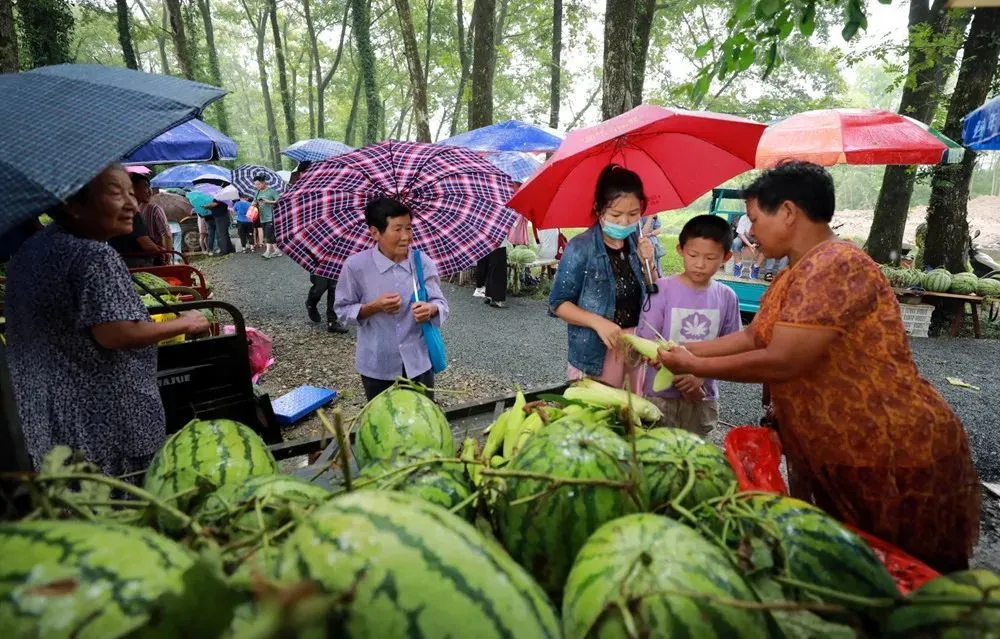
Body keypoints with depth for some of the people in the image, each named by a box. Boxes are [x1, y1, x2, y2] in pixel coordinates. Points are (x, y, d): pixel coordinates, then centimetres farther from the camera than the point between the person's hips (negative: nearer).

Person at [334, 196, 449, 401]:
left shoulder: (423, 263, -8)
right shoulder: (356, 266, -12)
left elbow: (441, 303, -4)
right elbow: (343, 310, -4)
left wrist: (431, 309, -27)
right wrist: (374, 307, -22)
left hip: (418, 362, 1)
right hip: (377, 366, -1)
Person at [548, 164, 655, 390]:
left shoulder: (639, 243, 2)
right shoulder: (581, 248, -13)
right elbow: (558, 303, -10)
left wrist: (648, 263, -9)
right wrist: (597, 322, -23)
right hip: (598, 349, -5)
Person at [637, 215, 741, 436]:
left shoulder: (727, 297, -2)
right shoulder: (663, 289, -12)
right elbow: (647, 344, -11)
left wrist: (700, 375, -16)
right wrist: (680, 380, -17)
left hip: (704, 397, 3)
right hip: (662, 395, -2)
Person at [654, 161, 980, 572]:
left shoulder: (834, 266, -24)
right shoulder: (796, 274, 9)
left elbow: (781, 362, -28)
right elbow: (754, 336, 13)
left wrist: (693, 366, -16)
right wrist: (687, 349, 6)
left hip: (898, 456, -9)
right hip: (840, 456, 9)